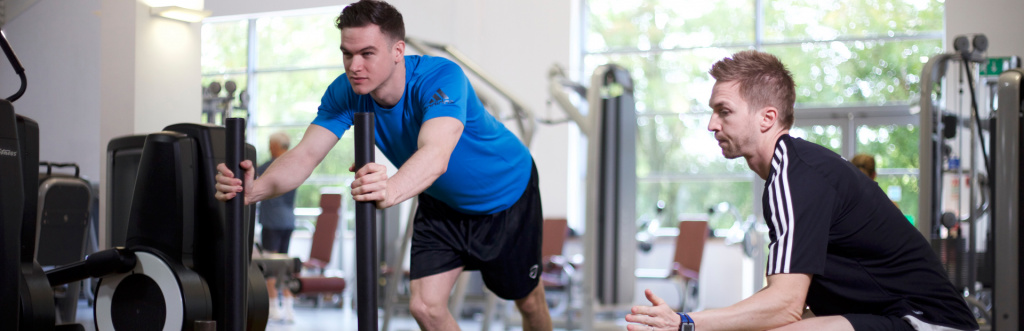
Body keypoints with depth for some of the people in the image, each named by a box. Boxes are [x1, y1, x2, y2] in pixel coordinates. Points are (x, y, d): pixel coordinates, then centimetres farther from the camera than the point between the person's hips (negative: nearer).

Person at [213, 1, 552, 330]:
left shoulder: (441, 78, -39)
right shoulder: (345, 93, -22)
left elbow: (436, 154, -57)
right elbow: (305, 154, -32)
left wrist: (391, 189, -78)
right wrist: (254, 189, -54)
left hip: (505, 195, -4)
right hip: (441, 203, 4)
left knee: (528, 301, 11)